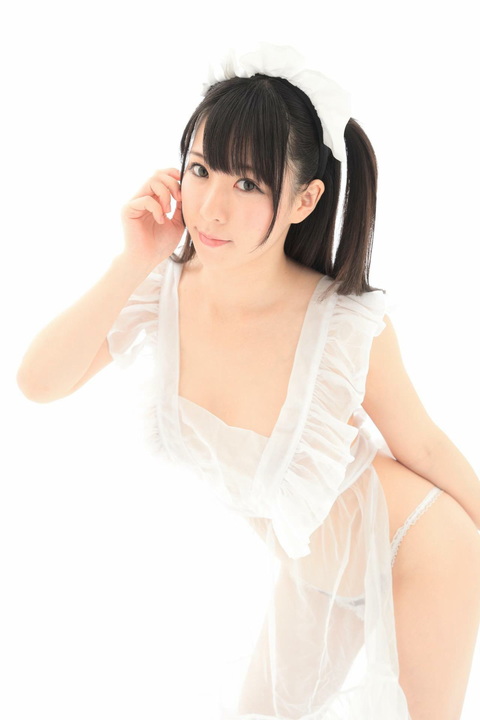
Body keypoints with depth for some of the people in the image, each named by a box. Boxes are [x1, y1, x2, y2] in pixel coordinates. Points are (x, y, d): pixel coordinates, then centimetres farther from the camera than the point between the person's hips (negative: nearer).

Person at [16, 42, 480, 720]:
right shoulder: (164, 292, -20)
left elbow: (422, 444, -16)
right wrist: (132, 265, -34)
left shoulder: (351, 328, -33)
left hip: (413, 552, -5)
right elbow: (38, 382, -26)